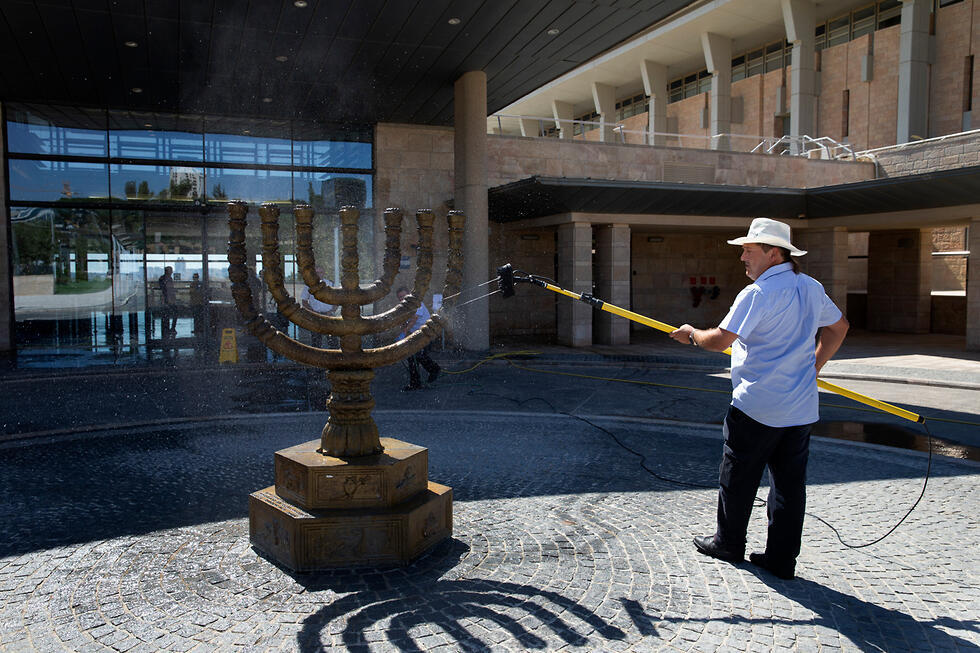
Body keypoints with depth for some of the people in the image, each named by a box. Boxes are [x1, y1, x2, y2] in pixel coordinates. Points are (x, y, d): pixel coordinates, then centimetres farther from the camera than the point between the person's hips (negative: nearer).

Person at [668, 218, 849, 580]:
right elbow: (838, 327, 22)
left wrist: (692, 334, 0)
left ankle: (728, 542, 26)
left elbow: (721, 340, -19)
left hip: (756, 405, -7)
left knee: (737, 478, 11)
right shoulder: (812, 288, 9)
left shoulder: (757, 293, -16)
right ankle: (782, 559, 16)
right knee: (789, 483, 10)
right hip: (800, 408, 7)